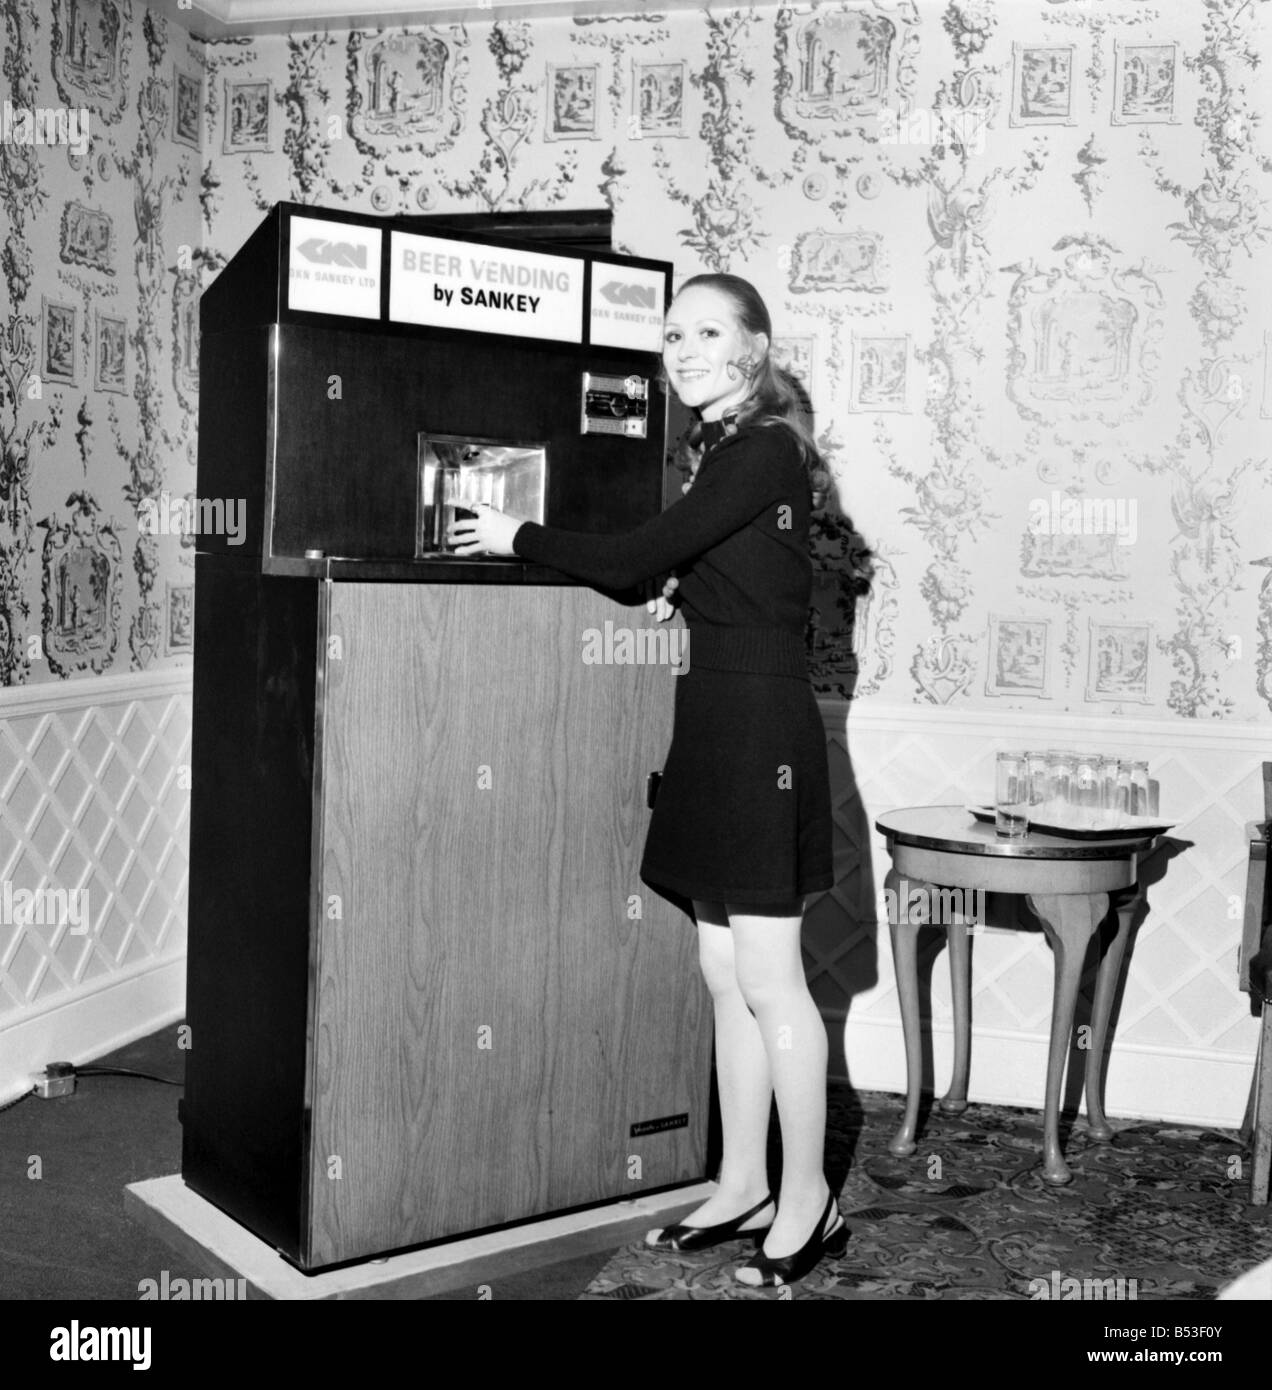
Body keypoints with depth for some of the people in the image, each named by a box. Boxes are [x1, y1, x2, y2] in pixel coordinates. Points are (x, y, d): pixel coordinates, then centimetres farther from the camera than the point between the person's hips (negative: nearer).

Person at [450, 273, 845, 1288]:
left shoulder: (763, 452, -12)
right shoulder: (730, 452, 16)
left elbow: (633, 561, -15)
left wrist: (519, 538, -4)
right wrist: (679, 595, 5)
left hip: (759, 725, -9)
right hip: (715, 721, 9)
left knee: (767, 979, -3)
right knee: (727, 973, 12)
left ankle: (807, 1204, 11)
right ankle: (744, 1188, 23)